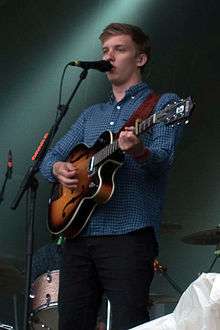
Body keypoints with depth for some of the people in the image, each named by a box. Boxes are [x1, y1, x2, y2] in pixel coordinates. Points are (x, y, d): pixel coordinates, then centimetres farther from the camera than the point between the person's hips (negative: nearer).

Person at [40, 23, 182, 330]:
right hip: (78, 233, 6)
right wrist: (57, 167, -2)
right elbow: (51, 156, 22)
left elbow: (162, 160, -12)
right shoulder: (91, 114, 25)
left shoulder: (163, 104, 5)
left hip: (128, 234, -6)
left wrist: (138, 151, -35)